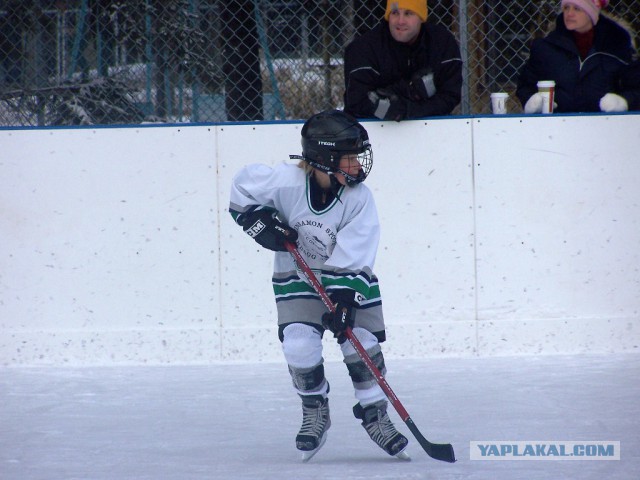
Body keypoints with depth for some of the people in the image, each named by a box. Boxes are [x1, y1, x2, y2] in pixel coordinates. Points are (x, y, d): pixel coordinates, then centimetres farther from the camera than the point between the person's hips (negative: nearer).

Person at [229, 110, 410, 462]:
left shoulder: (359, 198, -20)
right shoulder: (285, 181, -24)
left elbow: (352, 258, -22)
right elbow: (242, 187, -4)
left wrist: (345, 300, -31)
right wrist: (261, 222, -16)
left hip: (349, 277, 1)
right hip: (297, 278, -1)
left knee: (363, 346, -8)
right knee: (299, 346, -16)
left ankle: (375, 416, 12)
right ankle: (315, 415, 8)